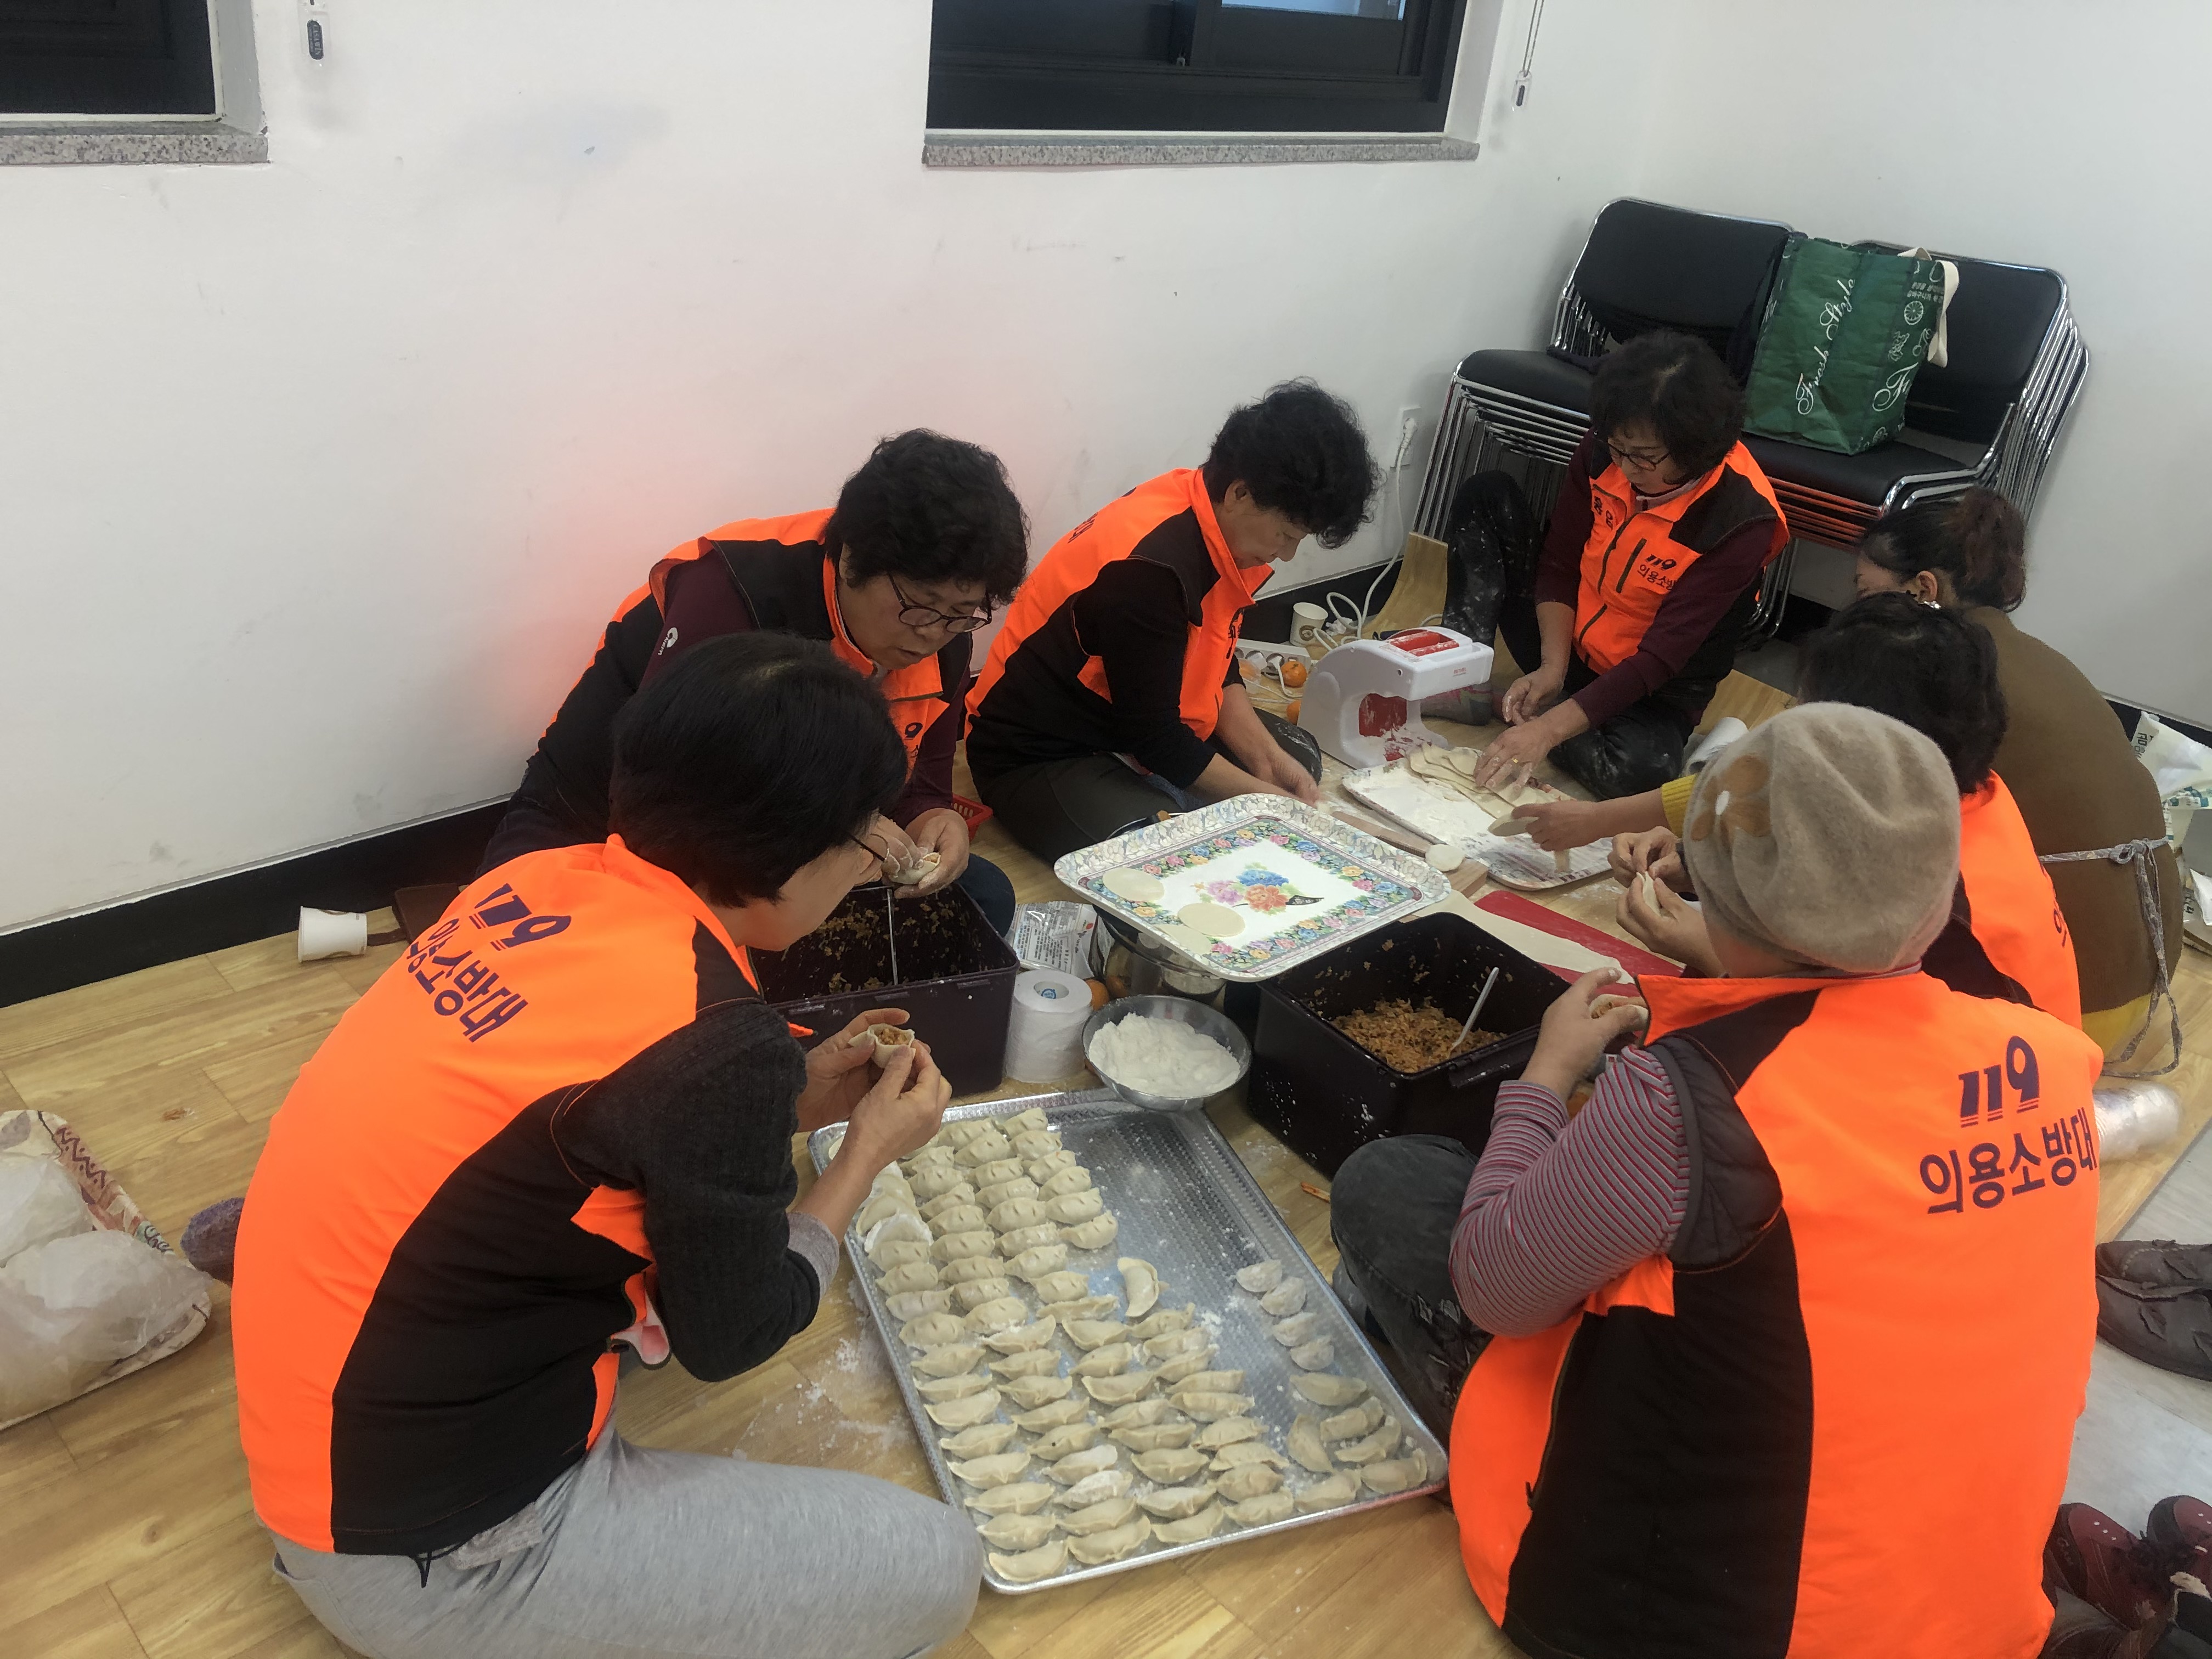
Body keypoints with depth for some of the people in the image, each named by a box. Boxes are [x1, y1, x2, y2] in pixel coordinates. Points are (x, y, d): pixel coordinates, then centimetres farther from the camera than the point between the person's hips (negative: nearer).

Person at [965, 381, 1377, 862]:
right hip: (1038, 753, -10)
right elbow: (1154, 736, -26)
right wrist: (1261, 797, -16)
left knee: (1298, 755, 12)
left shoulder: (1221, 522, -5)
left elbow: (1217, 669, 6)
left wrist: (1265, 756, -7)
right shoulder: (1149, 567, -31)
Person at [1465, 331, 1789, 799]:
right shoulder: (1603, 453, -15)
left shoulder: (1740, 521, -27)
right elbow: (1559, 566, -4)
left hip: (1654, 689, -4)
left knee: (1633, 770, -38)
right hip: (1566, 648, 4)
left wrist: (1549, 728, -36)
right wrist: (1552, 667, -19)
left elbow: (1660, 658, -29)